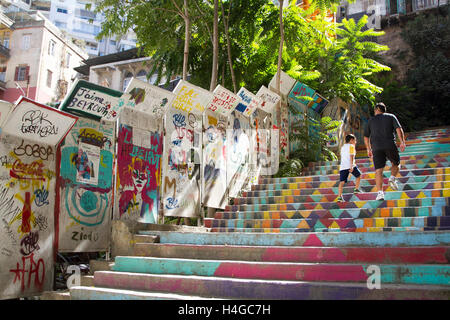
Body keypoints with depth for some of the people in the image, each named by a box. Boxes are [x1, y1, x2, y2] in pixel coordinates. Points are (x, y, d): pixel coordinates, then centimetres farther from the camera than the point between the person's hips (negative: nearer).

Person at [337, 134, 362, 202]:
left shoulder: (343, 147, 25)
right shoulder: (351, 146, 3)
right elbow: (351, 156, -10)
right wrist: (351, 166, -17)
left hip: (342, 166, 5)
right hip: (350, 165, -5)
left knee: (342, 182, -3)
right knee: (358, 175, 21)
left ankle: (339, 196, -13)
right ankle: (356, 189, 22)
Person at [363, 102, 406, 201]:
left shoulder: (371, 120, 18)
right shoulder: (391, 116, 16)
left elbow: (366, 137, 16)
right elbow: (399, 129, -1)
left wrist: (369, 149, 25)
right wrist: (402, 142, -6)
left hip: (376, 147, 0)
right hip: (390, 145, 0)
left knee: (378, 170, -5)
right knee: (396, 163, 22)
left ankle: (380, 192, -18)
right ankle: (392, 178, -5)